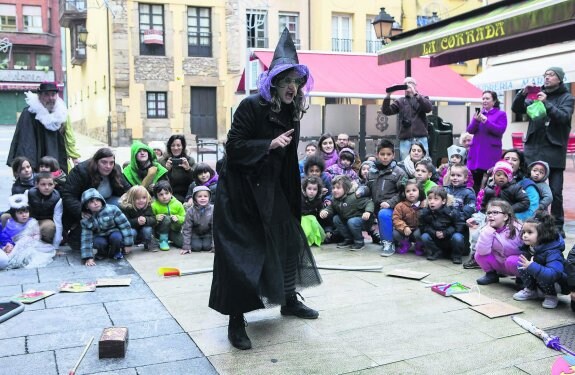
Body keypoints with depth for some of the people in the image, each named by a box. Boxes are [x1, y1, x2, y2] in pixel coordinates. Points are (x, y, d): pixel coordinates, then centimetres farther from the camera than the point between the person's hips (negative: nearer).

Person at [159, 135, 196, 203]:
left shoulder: (190, 160, 8)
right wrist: (166, 169, -16)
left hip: (187, 195, 1)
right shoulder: (162, 161, 6)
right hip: (170, 195, -1)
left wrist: (188, 169, -15)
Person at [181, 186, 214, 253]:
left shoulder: (212, 210, -20)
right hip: (195, 234, 0)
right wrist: (186, 247, -17)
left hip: (207, 234, 0)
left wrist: (214, 245, -16)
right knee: (196, 247, -21)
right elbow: (187, 229, -15)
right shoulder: (190, 211, -20)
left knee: (207, 246, -20)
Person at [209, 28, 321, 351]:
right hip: (240, 191, -7)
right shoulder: (251, 106, -17)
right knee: (241, 252, -5)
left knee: (288, 238, 14)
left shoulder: (291, 111, 1)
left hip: (272, 190, 7)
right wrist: (270, 144, -23)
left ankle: (289, 300, 34)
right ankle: (236, 321, 7)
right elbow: (234, 147, -20)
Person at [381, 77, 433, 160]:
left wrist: (415, 94, -16)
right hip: (405, 140, 1)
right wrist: (388, 95, -8)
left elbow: (429, 107, -8)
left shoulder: (422, 98, 13)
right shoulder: (400, 102, 15)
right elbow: (386, 111, 4)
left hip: (421, 139, -1)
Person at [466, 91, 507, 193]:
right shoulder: (478, 113, 16)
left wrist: (485, 121, -19)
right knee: (475, 182, 2)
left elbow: (500, 130, -10)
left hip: (491, 153, -4)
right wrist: (476, 120, -12)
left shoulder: (501, 114, 4)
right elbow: (470, 130, 7)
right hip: (476, 152, 4)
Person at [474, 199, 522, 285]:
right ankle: (491, 274, 10)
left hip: (518, 263, -4)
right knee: (479, 255, -17)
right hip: (500, 263, 4)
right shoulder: (488, 229, -9)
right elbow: (482, 251, -21)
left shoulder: (516, 228, -20)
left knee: (511, 261, -34)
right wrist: (487, 232, -29)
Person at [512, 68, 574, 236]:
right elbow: (516, 109, 5)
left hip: (554, 151, -3)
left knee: (555, 191, -2)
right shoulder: (537, 95, 13)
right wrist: (523, 93, -11)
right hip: (533, 149, 3)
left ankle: (557, 226, 10)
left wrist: (546, 103, -24)